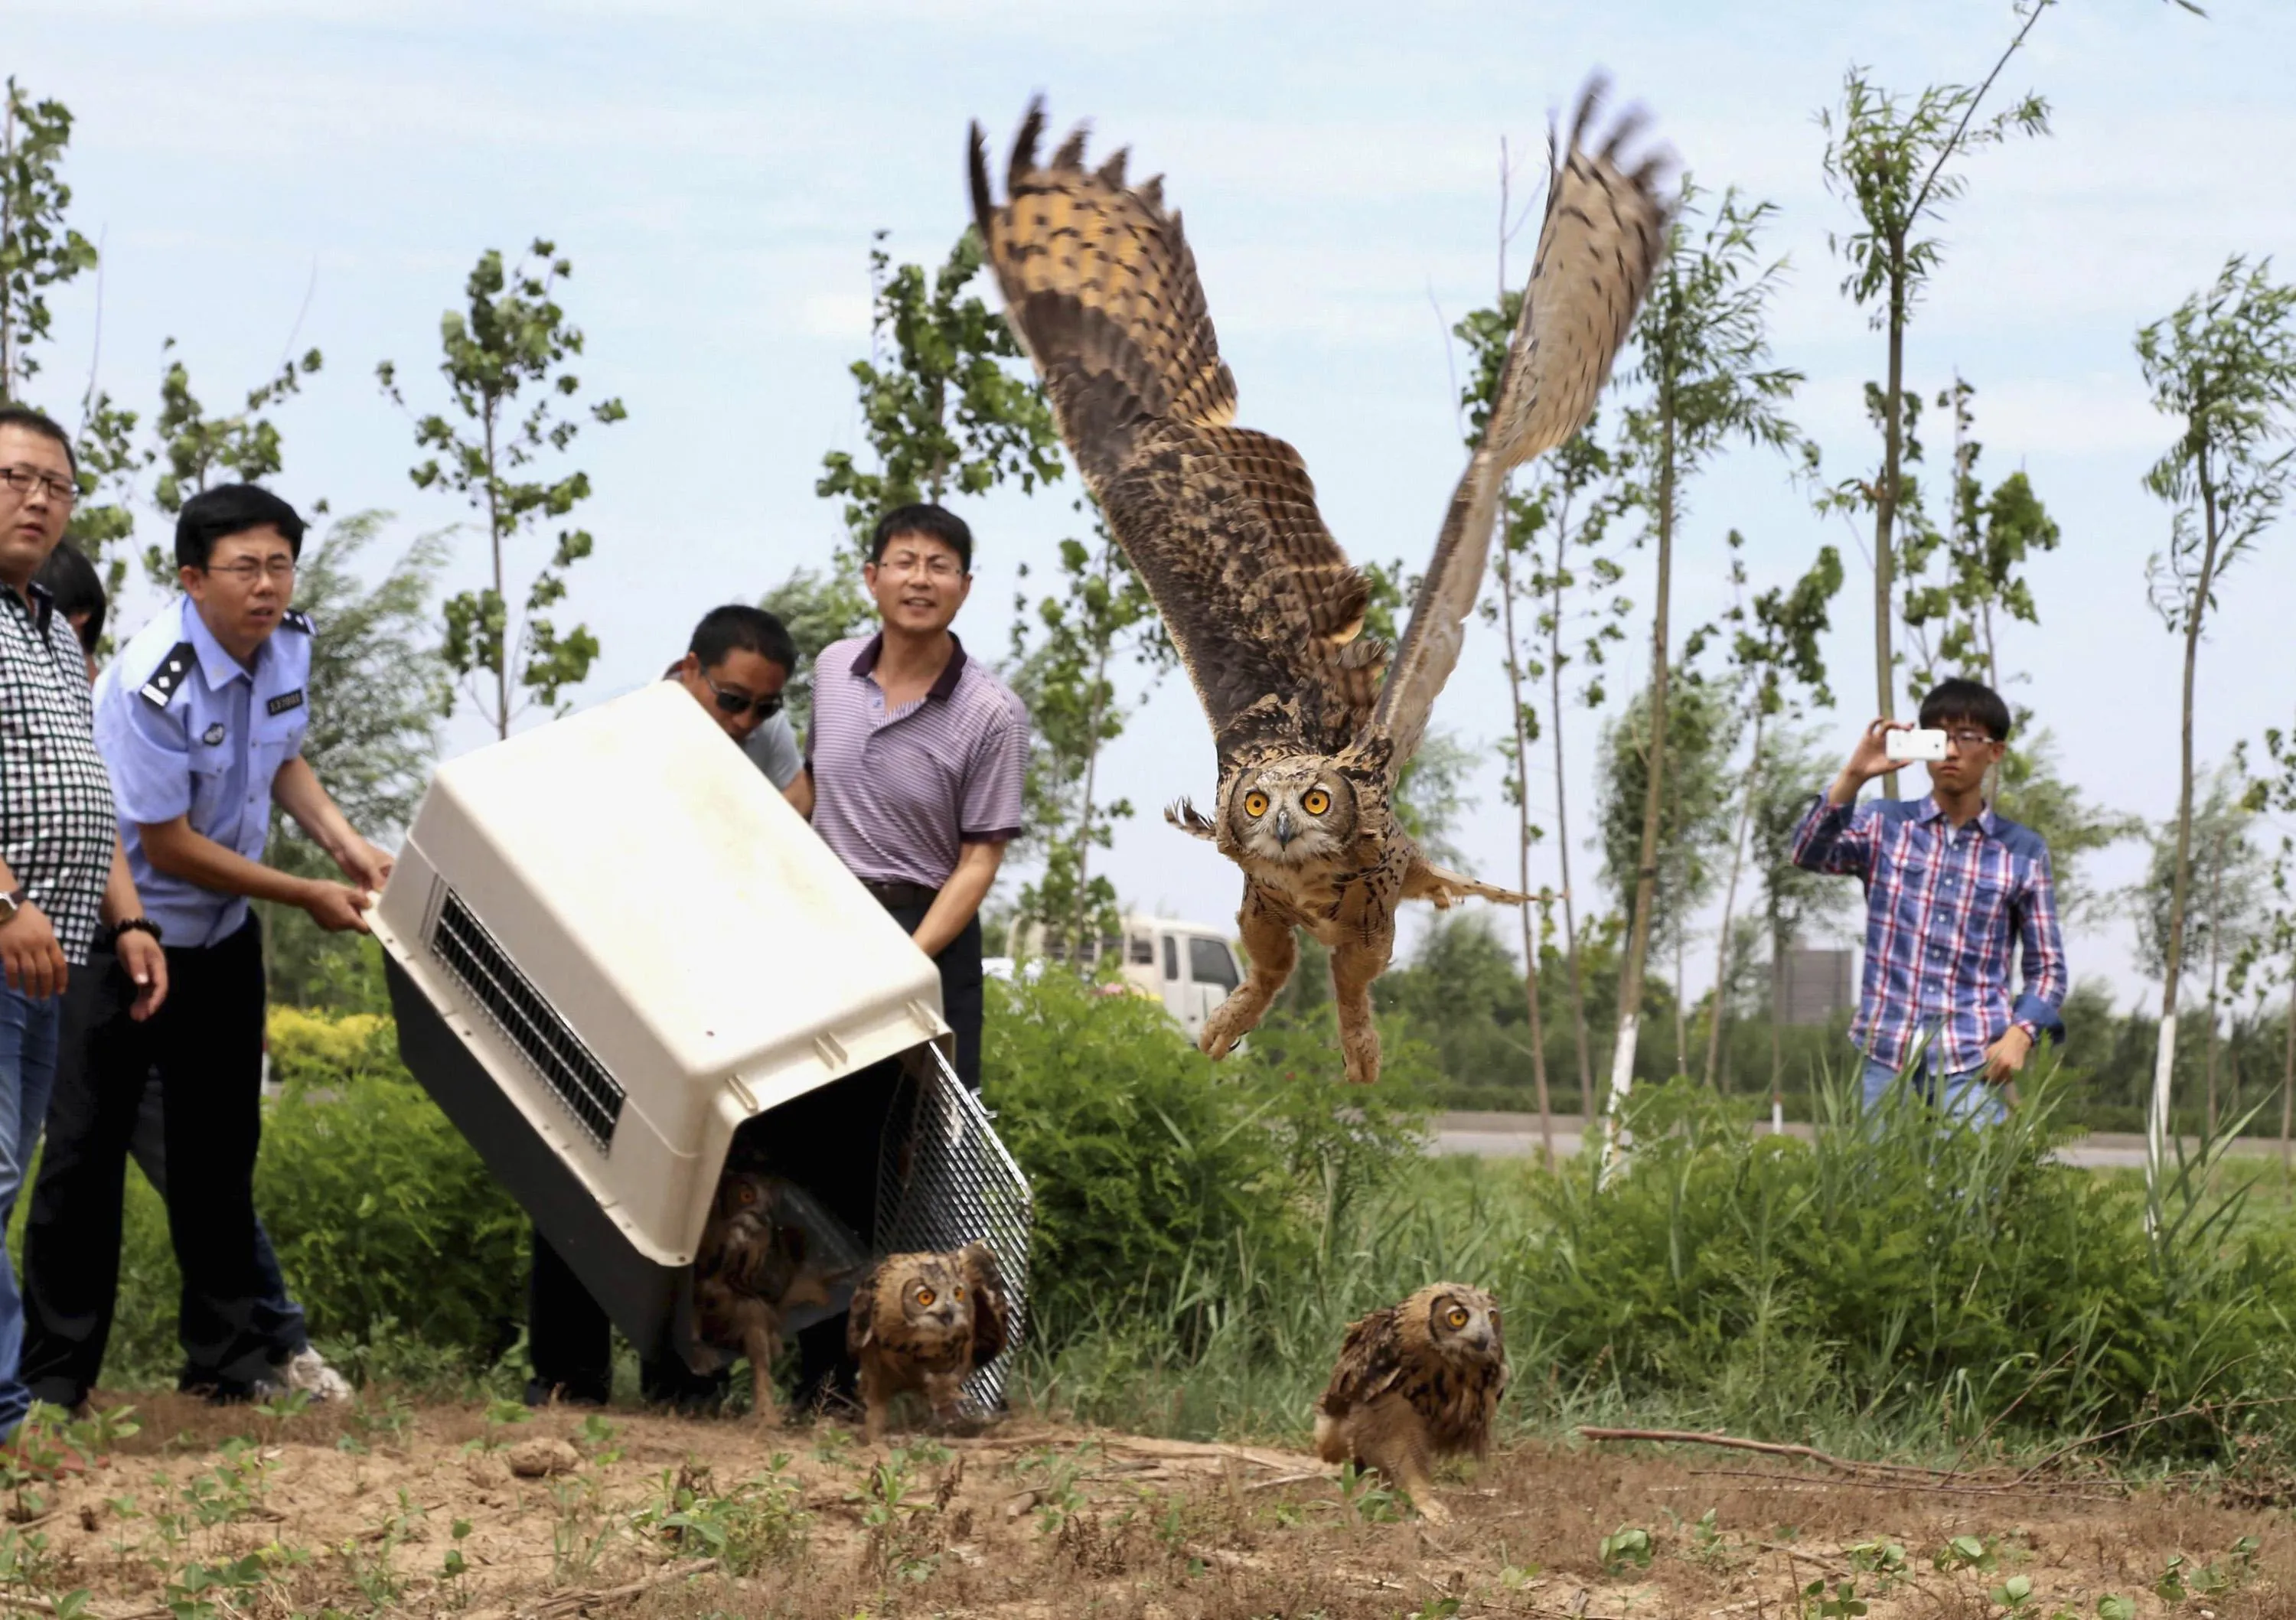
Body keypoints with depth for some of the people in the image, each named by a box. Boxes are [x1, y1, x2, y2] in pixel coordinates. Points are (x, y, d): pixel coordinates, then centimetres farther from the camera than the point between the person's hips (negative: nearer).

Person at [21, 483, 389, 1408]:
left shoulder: (288, 643, -3)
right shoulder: (154, 686, -28)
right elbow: (170, 846, -22)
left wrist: (345, 846, -2)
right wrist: (307, 897, -15)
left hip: (224, 934, 7)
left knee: (220, 1141, 13)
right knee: (88, 1147, -2)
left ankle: (228, 1356, 22)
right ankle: (54, 1372, 4)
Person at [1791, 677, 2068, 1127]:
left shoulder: (2022, 851, 7)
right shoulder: (1885, 825, 8)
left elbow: (2046, 966, 10)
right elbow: (1809, 853, -10)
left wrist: (2021, 1034, -8)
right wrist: (1853, 778, -23)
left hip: (1973, 1060, -1)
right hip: (1887, 1055, 1)